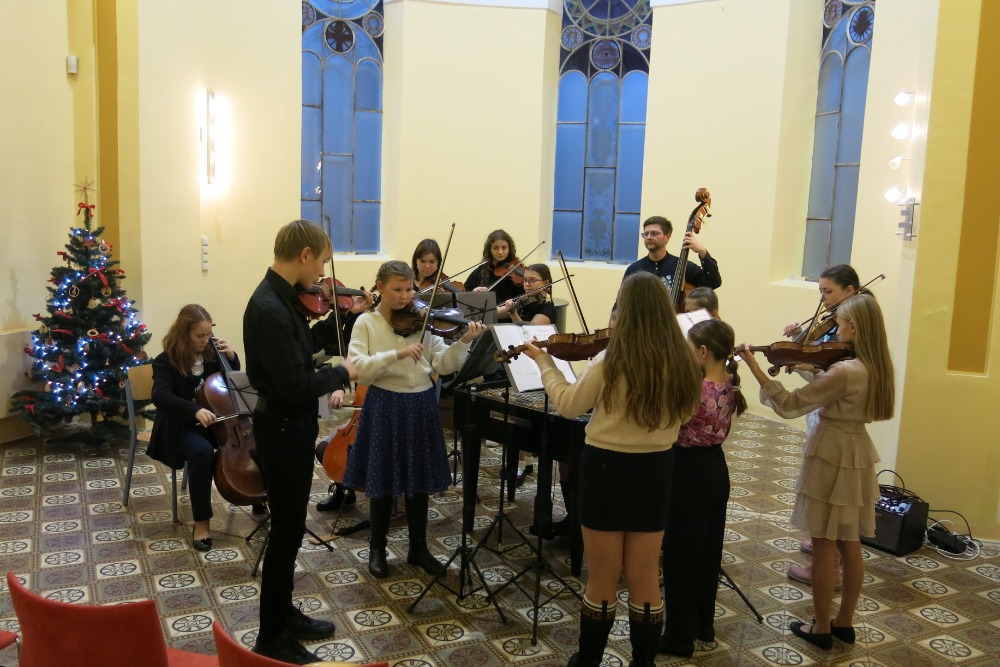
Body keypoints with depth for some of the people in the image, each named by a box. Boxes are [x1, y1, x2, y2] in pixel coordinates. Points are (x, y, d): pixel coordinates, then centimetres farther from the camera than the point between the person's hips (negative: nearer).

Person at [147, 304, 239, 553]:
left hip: (214, 421, 5)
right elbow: (161, 396, -27)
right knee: (203, 451, -36)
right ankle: (201, 522, -24)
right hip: (181, 426, -4)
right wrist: (195, 410, -43)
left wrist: (231, 357, -5)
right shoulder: (166, 361, -11)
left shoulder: (211, 353, 4)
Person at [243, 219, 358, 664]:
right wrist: (342, 373, -14)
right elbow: (296, 384, -29)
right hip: (283, 429, -10)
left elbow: (304, 344, 17)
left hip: (292, 425, 10)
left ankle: (284, 615, 36)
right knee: (286, 530, 2)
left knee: (290, 526, 20)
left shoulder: (284, 297, 4)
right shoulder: (269, 309, -26)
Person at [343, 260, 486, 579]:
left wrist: (463, 342, -21)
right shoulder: (366, 323, -5)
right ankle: (377, 550, 26)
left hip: (421, 406, 3)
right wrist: (396, 354, -29)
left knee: (419, 481, 12)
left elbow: (443, 365, -5)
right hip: (384, 407, -3)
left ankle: (418, 548, 28)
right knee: (383, 481, 8)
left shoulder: (423, 321, 1)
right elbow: (358, 368, -19)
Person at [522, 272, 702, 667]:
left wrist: (544, 361, 5)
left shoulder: (612, 361, -18)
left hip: (607, 466, -3)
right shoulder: (681, 362, -5)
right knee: (644, 579, 16)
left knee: (604, 579, 11)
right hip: (655, 469, 4)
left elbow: (569, 405, -5)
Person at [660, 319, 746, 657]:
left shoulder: (693, 391, -25)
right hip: (717, 471, 9)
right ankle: (704, 624, 33)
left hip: (689, 475, -9)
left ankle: (679, 637, 14)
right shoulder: (728, 386, 2)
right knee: (708, 552, 19)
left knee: (680, 557, 4)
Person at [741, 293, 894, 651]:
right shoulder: (876, 367, 2)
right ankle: (844, 621, 29)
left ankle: (821, 628, 15)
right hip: (857, 457, 8)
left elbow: (790, 406, -22)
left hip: (831, 457, -8)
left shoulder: (844, 372, -24)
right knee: (849, 545, 16)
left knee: (824, 546, 4)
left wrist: (755, 368, -21)